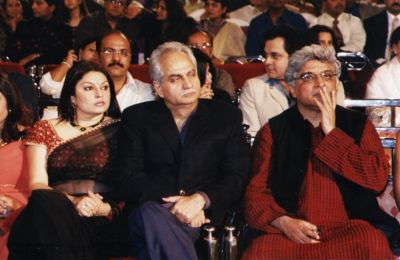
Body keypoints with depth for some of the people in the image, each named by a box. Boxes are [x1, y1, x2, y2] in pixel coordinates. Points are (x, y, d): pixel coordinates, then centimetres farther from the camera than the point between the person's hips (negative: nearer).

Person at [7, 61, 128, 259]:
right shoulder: (45, 130, 19)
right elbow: (37, 185, 7)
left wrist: (105, 209, -13)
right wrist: (73, 201, -13)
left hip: (101, 222, -1)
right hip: (51, 215, 2)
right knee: (44, 200, -36)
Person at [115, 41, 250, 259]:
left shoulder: (227, 116, 16)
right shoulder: (137, 117, 15)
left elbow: (238, 176, 7)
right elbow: (128, 178, 4)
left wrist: (200, 199, -13)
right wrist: (172, 203, -14)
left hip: (206, 217, -1)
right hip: (152, 208, 1)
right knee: (150, 214, -38)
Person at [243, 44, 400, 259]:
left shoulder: (359, 125, 12)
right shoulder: (273, 131, 12)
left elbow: (378, 179, -3)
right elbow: (256, 190, 6)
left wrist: (331, 133, -4)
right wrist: (282, 221, -13)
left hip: (349, 230, 0)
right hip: (290, 233, 0)